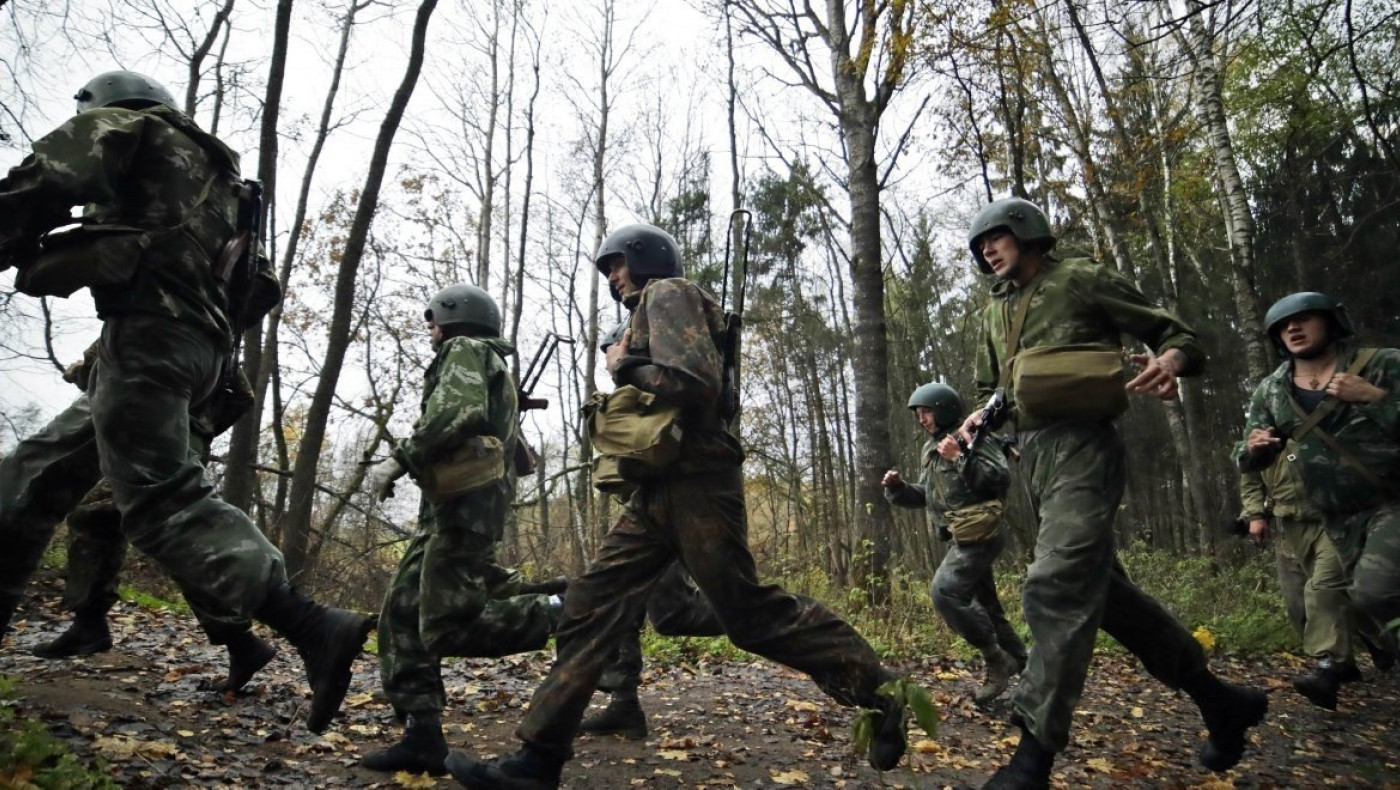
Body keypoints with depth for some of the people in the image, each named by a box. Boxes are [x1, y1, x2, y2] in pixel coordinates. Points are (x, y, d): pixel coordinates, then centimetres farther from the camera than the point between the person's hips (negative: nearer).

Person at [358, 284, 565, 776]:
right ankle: (422, 735, 4)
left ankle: (561, 614, -7)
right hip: (451, 506, 10)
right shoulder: (491, 368, 30)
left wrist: (399, 460, -15)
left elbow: (459, 414, -21)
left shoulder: (464, 350, 0)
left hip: (465, 502, -10)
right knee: (402, 614, 5)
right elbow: (512, 447, 27)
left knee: (446, 625, -14)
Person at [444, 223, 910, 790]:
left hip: (695, 483, -10)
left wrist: (624, 367, -6)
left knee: (749, 612, -5)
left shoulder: (668, 293, -3)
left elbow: (693, 382, -20)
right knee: (592, 606, 3)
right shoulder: (650, 310, 25)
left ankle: (878, 692, 9)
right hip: (660, 490, 10)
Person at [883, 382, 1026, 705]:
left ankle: (996, 660, -8)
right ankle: (1020, 663, 25)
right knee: (984, 605, 13)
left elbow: (1001, 479, -19)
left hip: (980, 534, -10)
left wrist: (960, 458, -26)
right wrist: (897, 488, 4)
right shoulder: (931, 450, 17)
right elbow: (924, 496, 22)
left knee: (945, 591, -20)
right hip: (963, 538, 10)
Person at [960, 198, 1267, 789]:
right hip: (1032, 455, 8)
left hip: (1081, 446, -8)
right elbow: (991, 388, 29)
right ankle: (1218, 699, 27)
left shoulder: (1082, 281, 1)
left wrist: (1169, 360, -20)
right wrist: (979, 418, 6)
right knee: (1103, 590, 12)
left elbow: (1176, 333, 3)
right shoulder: (995, 313, 21)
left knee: (1057, 589, -18)